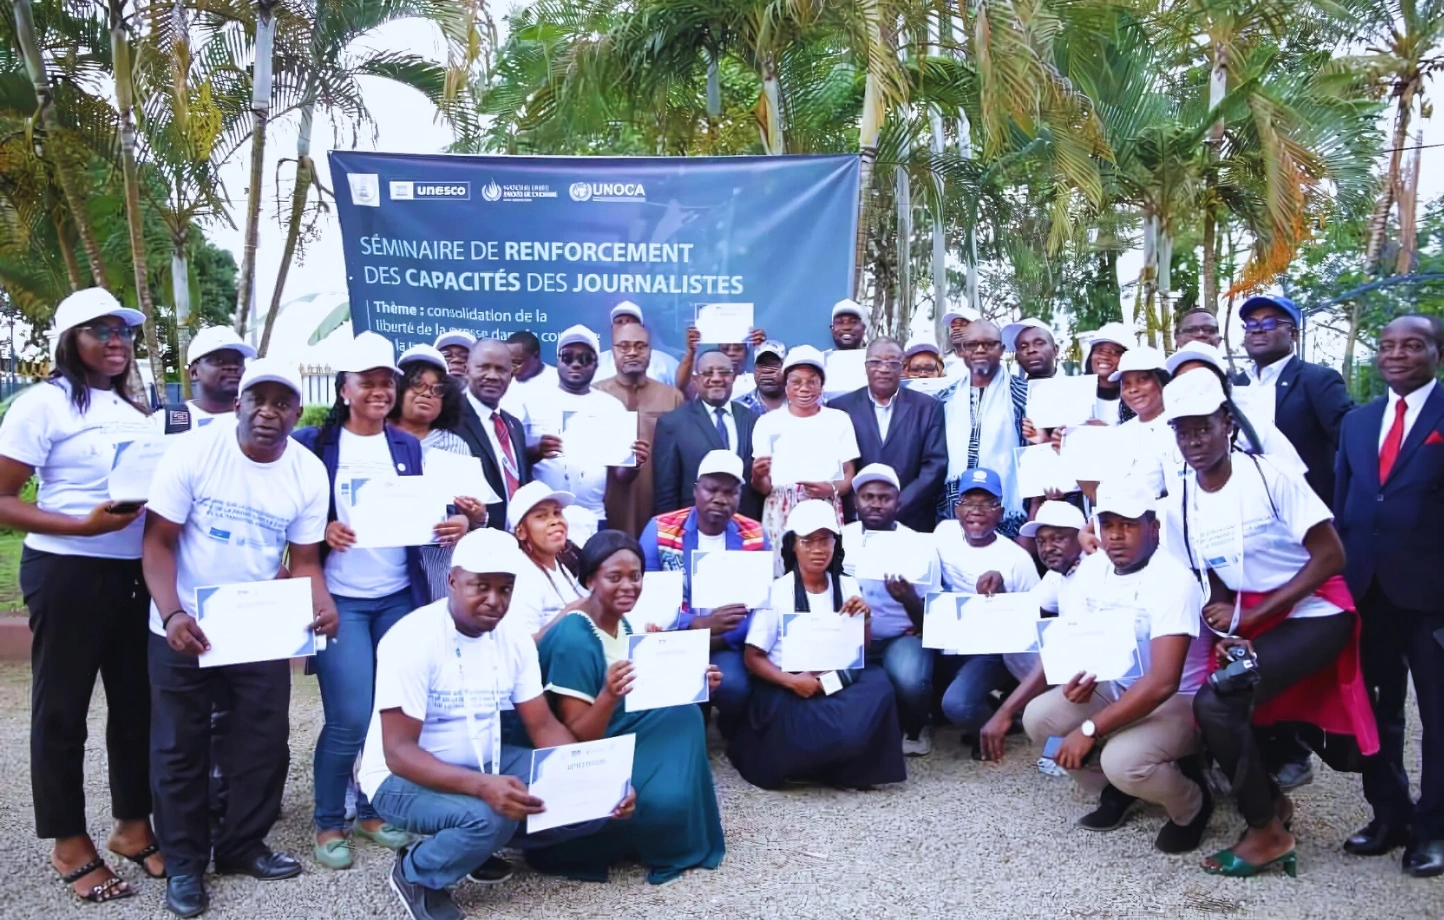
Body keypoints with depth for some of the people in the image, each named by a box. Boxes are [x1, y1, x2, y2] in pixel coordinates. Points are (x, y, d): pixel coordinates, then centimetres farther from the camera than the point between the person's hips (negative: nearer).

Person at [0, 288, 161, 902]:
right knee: (61, 709, 7)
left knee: (137, 701, 13)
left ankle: (132, 827, 28)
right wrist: (85, 525, -22)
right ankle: (70, 845, 20)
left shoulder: (135, 410, 11)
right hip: (68, 573, -6)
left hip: (135, 572, 6)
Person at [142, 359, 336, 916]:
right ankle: (184, 862, 24)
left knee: (266, 741, 9)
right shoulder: (192, 453, -15)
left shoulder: (309, 473, -7)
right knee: (180, 747, 7)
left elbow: (303, 560, -3)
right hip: (184, 628, -3)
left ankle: (242, 846, 29)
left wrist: (322, 605, -24)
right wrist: (173, 614, -28)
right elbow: (158, 541, -14)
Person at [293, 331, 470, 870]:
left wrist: (452, 525, -12)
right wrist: (321, 530, -21)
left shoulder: (407, 447, 9)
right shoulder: (314, 442, -2)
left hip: (399, 596, 4)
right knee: (350, 719, -8)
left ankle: (372, 810, 27)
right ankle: (328, 823, 13)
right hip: (340, 598, -4)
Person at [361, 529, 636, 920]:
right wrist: (482, 786, -41)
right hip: (404, 777, -6)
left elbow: (544, 727, -2)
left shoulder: (515, 640, -4)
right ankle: (415, 873, -3)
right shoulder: (412, 639, -23)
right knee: (488, 817, -35)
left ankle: (480, 837, 10)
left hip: (485, 765, 6)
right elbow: (399, 753, -26)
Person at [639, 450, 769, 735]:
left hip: (725, 646, 2)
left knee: (733, 685, -29)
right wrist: (700, 625, -26)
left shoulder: (755, 537, 3)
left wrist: (718, 639, -18)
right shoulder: (660, 530, -3)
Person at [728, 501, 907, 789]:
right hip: (788, 691, -4)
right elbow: (753, 658, -5)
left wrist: (864, 620, -8)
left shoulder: (847, 587, 7)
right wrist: (792, 681, -21)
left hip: (839, 686, 4)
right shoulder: (776, 591, -4)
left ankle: (846, 769, -7)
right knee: (845, 729, -32)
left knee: (878, 681, -29)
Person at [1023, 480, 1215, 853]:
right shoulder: (1091, 569, -3)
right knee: (1037, 717, -11)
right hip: (1114, 690, 7)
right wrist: (1076, 677, -19)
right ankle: (1115, 790, 13)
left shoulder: (1173, 581, -26)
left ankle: (1192, 805, 3)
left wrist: (1090, 730, -30)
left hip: (1178, 701, -7)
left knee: (1122, 760, -32)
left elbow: (1162, 683, -32)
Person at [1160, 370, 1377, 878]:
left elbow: (1330, 557, -15)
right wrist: (1225, 630, -14)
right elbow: (1213, 582, 8)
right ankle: (1271, 799, 31)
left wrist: (1248, 616, -19)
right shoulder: (1178, 507, -1)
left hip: (1315, 615, -6)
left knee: (1216, 703, -23)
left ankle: (1267, 831, -2)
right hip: (1249, 623, 6)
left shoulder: (1270, 477, -16)